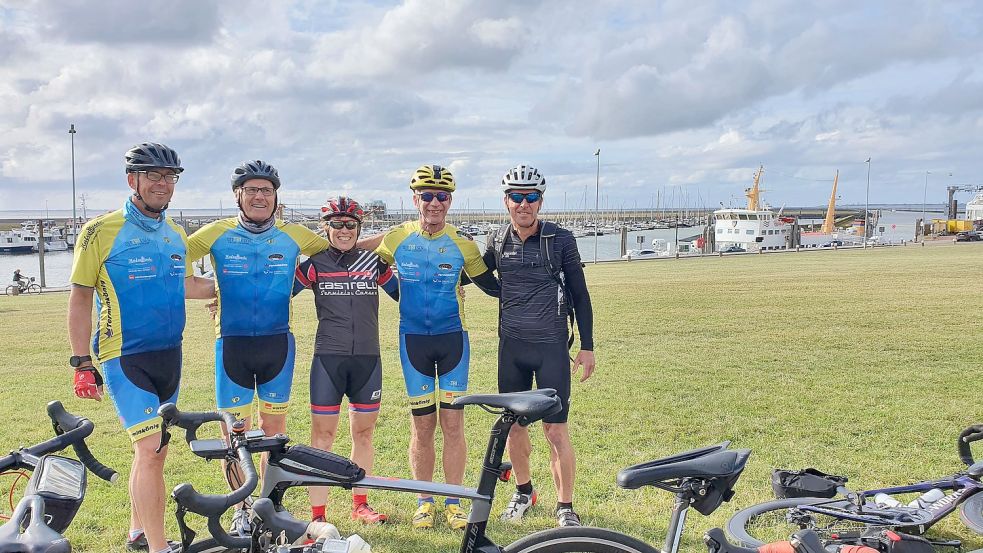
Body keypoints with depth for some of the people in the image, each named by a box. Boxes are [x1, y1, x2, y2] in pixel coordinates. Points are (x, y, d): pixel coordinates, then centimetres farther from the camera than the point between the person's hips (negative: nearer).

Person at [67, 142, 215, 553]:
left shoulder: (176, 235, 8)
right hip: (125, 358, -6)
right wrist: (82, 364, -11)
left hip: (169, 355, 6)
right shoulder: (101, 231, -10)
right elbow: (80, 297, -7)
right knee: (151, 450, -14)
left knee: (152, 448, 15)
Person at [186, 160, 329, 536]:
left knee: (273, 428, 10)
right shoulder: (217, 234, -3)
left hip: (277, 344, 1)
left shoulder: (294, 236, 1)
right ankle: (241, 509, 20)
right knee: (234, 432, 3)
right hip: (232, 345, -1)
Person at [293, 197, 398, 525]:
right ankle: (317, 514, 6)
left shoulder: (373, 262, 6)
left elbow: (404, 294, 14)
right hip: (328, 359, -2)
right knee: (322, 436, -1)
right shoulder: (315, 264, 0)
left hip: (368, 359, 2)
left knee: (363, 434, 11)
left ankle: (360, 505, 26)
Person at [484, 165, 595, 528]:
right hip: (512, 347, 3)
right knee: (514, 425, 10)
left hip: (552, 347, -3)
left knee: (556, 431, -4)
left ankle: (565, 506, 10)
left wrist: (587, 346, -1)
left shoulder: (560, 239, -5)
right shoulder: (498, 242, 4)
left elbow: (580, 294, 1)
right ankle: (524, 492, 31)